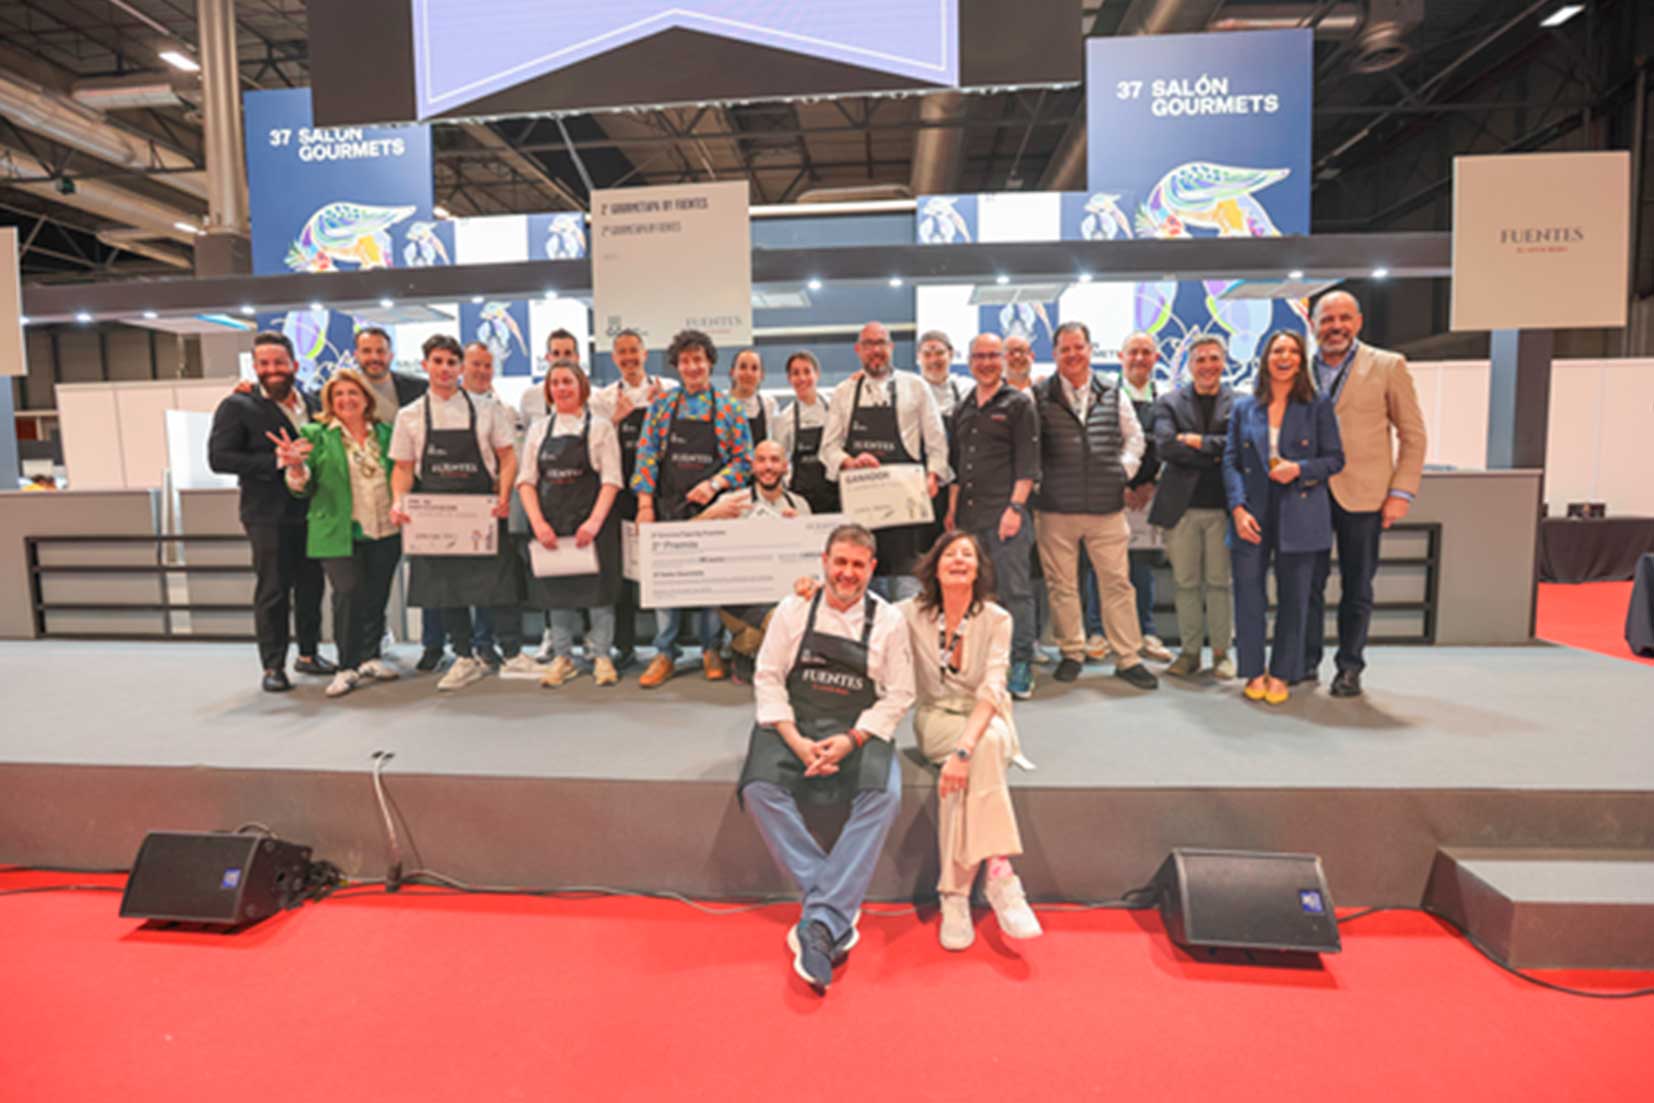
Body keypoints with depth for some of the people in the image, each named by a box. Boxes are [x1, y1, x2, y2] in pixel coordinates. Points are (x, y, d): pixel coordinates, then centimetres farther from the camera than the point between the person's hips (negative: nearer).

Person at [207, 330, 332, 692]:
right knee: (272, 592, 1)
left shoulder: (313, 403, 10)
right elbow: (218, 458, -11)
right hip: (269, 516, -5)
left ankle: (308, 654, 27)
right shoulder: (237, 406, -3)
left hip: (311, 513, 5)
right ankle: (273, 666, 11)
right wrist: (277, 462, -20)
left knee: (312, 586, 12)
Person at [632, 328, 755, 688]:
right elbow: (647, 455, 5)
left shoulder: (728, 408, 4)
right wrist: (645, 503, -3)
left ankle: (711, 651, 18)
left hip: (712, 508, -1)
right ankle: (665, 654, 11)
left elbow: (744, 459, 1)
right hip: (667, 506, 1)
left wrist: (714, 484, -13)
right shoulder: (662, 405, 8)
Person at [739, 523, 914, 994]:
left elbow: (899, 695, 2)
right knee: (760, 787, -27)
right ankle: (839, 905, -21)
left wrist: (851, 739, -13)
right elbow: (768, 677, 3)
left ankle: (821, 921, -25)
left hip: (859, 730, 0)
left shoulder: (888, 620, 3)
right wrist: (795, 740, -11)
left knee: (883, 795, -29)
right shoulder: (793, 610, 4)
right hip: (793, 725, 1)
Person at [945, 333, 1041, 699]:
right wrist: (952, 510, 14)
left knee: (1015, 590, -6)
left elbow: (1027, 463, -5)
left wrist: (1015, 507, -14)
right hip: (968, 516, 6)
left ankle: (1021, 666, -1)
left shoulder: (1018, 404, 2)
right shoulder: (961, 410, 19)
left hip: (1005, 514, -6)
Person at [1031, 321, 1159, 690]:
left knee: (1117, 582, 4)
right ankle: (1072, 652, 23)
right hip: (1055, 507, -1)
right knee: (1061, 584, 7)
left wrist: (1124, 470, 7)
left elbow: (1134, 436, 19)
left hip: (1106, 506, 2)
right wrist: (1037, 477, -4)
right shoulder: (1039, 396, 1)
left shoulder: (1112, 395, 9)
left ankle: (1128, 658, 15)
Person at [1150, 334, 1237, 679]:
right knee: (1186, 583, 8)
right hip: (1181, 505, 1)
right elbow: (1165, 446, -9)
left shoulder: (1240, 402, 5)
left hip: (1222, 505, -1)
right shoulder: (1169, 403, 7)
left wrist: (1198, 441, -10)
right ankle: (1190, 651, 18)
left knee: (1219, 582, 5)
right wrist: (1216, 454, -10)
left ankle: (1221, 651, 18)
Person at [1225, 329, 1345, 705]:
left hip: (1299, 516, -1)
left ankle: (1281, 674, 17)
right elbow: (1230, 461, 5)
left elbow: (1335, 458, 6)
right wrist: (1238, 508, -7)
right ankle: (1254, 672, 14)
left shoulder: (1318, 408, 7)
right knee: (1248, 596, -1)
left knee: (1293, 599, 4)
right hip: (1252, 517, 1)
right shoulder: (1243, 408, 10)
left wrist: (1300, 470, -14)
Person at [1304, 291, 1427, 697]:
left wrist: (1402, 493, -6)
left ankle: (1349, 668, 19)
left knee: (1357, 588, 7)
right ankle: (1306, 662, 18)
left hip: (1361, 495, -1)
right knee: (1307, 583, 6)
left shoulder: (1388, 366, 2)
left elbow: (1413, 436, 2)